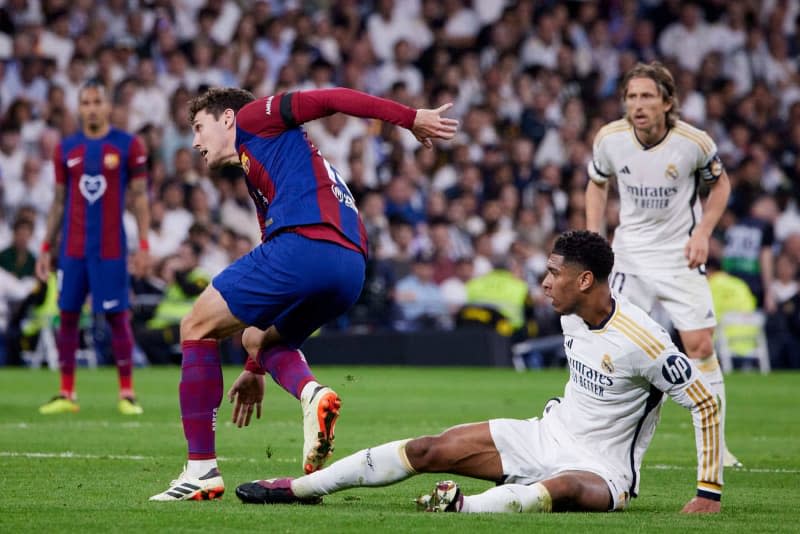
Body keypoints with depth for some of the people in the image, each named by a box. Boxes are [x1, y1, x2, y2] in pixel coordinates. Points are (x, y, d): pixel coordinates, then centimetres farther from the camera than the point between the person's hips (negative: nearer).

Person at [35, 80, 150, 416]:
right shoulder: (66, 149, 8)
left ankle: (127, 393, 3)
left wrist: (143, 243, -7)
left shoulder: (128, 146, -1)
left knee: (116, 315, -3)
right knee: (67, 315, 3)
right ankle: (66, 394, 8)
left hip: (110, 249, -3)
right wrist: (46, 248, 9)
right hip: (72, 249, 3)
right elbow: (59, 202, 13)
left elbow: (139, 197, 1)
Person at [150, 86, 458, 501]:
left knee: (196, 328, 7)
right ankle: (312, 393, -2)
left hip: (303, 244, -9)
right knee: (258, 337, 31)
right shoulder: (264, 188, 39)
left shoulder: (253, 118, 17)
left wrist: (411, 118, -4)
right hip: (349, 269, 9)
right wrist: (255, 369, 45)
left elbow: (330, 99, 4)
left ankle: (202, 469, 2)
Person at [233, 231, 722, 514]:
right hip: (548, 435, 7)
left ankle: (466, 507, -66)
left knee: (565, 489, -44)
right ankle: (301, 487, -2)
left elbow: (705, 403, -21)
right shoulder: (571, 316, 1)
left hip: (602, 470, -7)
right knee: (430, 450, -4)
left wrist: (709, 492, -21)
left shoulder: (642, 342, -23)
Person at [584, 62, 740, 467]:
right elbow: (597, 184, 10)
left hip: (680, 254, -2)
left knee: (700, 345, -8)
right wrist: (593, 237, 0)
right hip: (629, 253, 2)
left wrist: (703, 232, -9)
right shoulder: (609, 138, -10)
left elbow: (720, 183, 3)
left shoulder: (694, 142, -16)